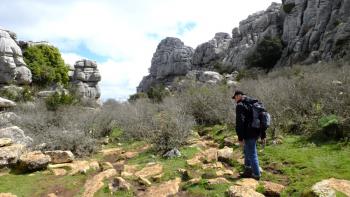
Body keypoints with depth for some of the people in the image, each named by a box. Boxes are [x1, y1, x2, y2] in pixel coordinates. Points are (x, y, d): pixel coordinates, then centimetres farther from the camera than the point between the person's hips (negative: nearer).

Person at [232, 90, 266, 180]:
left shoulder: (240, 106, -12)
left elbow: (240, 123, -21)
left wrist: (240, 138, -18)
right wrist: (263, 135, 19)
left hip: (249, 134, -9)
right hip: (256, 133, 9)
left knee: (252, 154, 4)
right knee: (246, 151, 24)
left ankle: (256, 174, 15)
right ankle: (248, 171, 33)